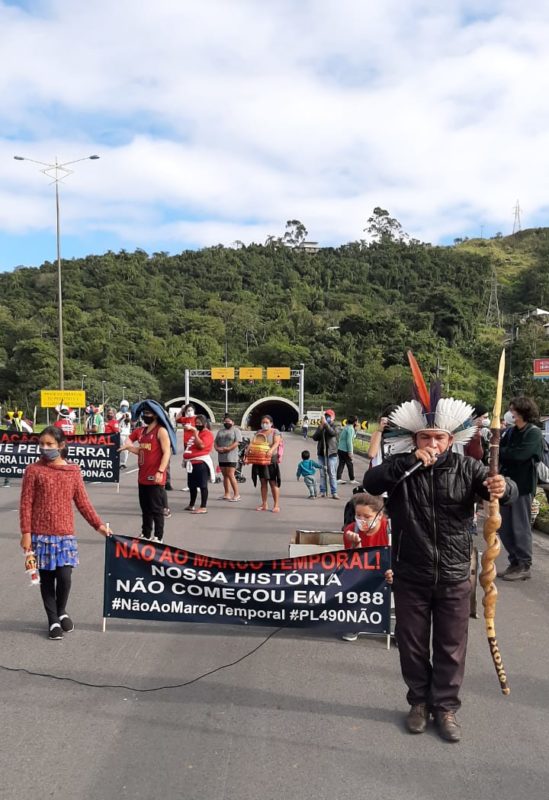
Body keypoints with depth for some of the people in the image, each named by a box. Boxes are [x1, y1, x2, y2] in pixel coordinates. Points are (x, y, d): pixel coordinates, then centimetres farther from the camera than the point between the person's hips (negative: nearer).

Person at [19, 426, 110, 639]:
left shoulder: (73, 471, 3)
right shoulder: (34, 470, -3)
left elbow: (83, 502, 7)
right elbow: (26, 504, -3)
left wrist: (98, 524, 3)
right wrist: (26, 533, -7)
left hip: (65, 533, 1)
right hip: (41, 534, -1)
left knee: (65, 576, -3)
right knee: (47, 577, 6)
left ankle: (62, 612, 25)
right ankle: (53, 619, 23)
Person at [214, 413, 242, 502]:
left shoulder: (236, 430, -1)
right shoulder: (220, 431, 18)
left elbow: (237, 442, -12)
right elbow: (215, 441, 17)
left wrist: (228, 449, -18)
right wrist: (217, 448, -4)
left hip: (231, 457, -7)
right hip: (221, 457, 7)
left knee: (230, 475, -12)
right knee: (225, 475, 9)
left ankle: (236, 494, -6)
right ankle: (227, 494, 15)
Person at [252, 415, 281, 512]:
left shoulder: (275, 432, 1)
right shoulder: (258, 432, 15)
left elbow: (276, 443, -15)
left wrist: (271, 450, -34)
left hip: (271, 459, -5)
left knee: (273, 482, -4)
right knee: (263, 482, 8)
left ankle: (276, 505, -1)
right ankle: (264, 504, 14)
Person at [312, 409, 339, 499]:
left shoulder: (333, 427, 0)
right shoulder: (320, 427, 9)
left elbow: (332, 433, -23)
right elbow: (315, 437, -1)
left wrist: (326, 424, -27)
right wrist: (320, 428, -13)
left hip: (331, 453, -4)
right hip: (321, 453, 4)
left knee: (332, 473, -6)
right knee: (322, 473, 7)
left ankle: (334, 493, -5)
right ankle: (323, 492, 12)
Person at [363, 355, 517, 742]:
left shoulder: (466, 468, -5)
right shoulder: (401, 467, -7)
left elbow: (506, 490, -15)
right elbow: (371, 483, -23)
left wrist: (502, 488, -40)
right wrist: (410, 463, -35)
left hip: (454, 576, 0)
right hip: (411, 576, 0)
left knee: (451, 647, 13)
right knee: (412, 644, 15)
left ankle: (445, 707, 33)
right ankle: (420, 701, 36)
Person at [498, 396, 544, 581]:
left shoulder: (534, 433, -10)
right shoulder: (511, 431, 10)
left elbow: (519, 455, -21)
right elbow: (499, 450, 6)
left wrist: (499, 451, -8)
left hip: (522, 486, -7)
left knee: (520, 527, 1)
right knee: (505, 527, 10)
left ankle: (524, 567, 13)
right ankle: (515, 563, 23)